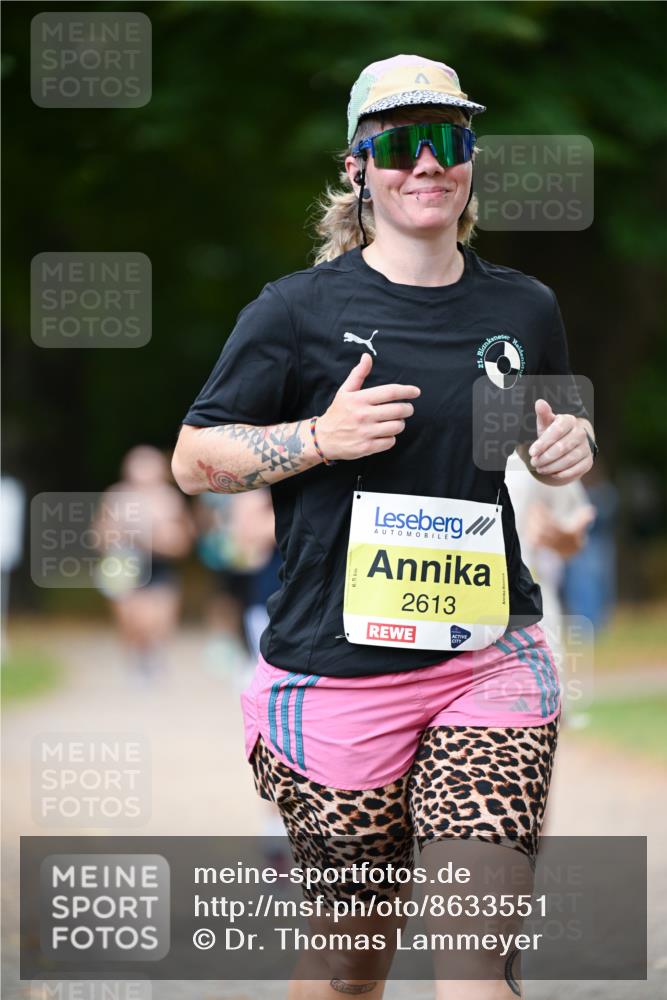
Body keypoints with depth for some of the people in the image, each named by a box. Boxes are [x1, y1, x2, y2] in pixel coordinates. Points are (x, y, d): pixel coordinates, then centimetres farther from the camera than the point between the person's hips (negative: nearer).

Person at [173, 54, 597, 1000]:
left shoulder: (525, 308, 10)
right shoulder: (300, 308, -2)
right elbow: (194, 459, 1)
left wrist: (570, 450, 3)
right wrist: (321, 437, -14)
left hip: (491, 656, 2)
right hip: (343, 664, -2)